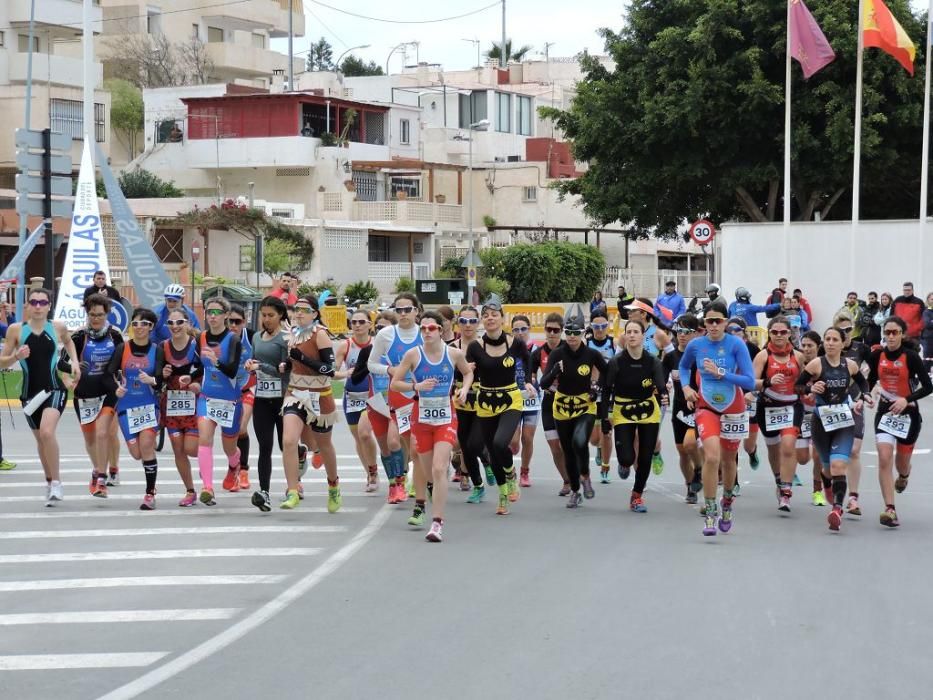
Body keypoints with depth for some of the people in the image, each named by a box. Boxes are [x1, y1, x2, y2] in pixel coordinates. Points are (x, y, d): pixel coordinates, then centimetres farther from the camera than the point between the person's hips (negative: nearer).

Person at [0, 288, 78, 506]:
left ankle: (56, 482, -13)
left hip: (54, 389, -2)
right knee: (40, 439, 15)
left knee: (47, 432, -25)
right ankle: (49, 481, 36)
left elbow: (69, 341, 23)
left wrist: (74, 362, 9)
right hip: (30, 392, 2)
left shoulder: (58, 327, -1)